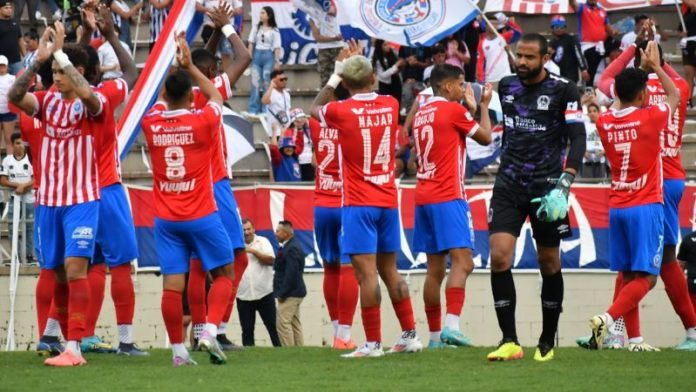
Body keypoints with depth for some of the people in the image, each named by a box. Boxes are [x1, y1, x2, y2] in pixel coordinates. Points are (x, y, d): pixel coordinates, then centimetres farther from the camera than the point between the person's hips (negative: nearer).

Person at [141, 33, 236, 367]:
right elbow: (216, 96, 14)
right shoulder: (202, 122, -9)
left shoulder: (152, 124, -2)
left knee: (172, 283, -1)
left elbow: (161, 101, 23)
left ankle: (178, 350, -3)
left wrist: (174, 67, 30)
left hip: (166, 219, 2)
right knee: (224, 273, 11)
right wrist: (188, 66, 21)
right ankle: (209, 331, -8)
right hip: (201, 216, -2)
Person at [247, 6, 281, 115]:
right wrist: (249, 57, 2)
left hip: (268, 56, -2)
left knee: (267, 83, 1)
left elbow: (277, 47, -3)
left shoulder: (274, 30, -1)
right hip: (257, 55, 2)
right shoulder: (256, 28, 7)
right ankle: (254, 110, -1)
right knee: (255, 83, -1)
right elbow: (251, 43, 8)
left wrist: (277, 61, -8)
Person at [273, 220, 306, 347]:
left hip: (290, 293, -11)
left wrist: (282, 294, -19)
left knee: (282, 323, -12)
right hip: (295, 293, 11)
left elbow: (291, 274, -23)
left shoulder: (292, 249, -18)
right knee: (295, 323, 12)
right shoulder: (292, 245, 13)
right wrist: (282, 292, 15)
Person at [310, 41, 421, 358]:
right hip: (388, 201, 5)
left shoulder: (343, 111, -10)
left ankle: (373, 343, -10)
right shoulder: (390, 105, 2)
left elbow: (315, 108, 14)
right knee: (390, 270, 15)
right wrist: (362, 63, 33)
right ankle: (410, 335, 17)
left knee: (367, 273, -8)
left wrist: (336, 75, 20)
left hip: (358, 204, -5)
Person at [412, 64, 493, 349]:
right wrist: (483, 105, 17)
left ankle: (435, 335, 7)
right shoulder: (453, 110, -6)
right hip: (448, 197, -8)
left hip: (424, 197, 8)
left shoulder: (421, 114, 15)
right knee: (462, 261, -14)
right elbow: (485, 137, 1)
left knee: (435, 268, 8)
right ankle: (451, 325, -30)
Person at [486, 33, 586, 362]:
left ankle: (547, 342, 19)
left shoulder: (563, 91, -6)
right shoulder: (507, 86, 8)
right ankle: (509, 341, -11)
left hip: (546, 187, -3)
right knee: (499, 256, -13)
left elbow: (578, 139, -11)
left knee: (549, 264, 6)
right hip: (509, 186, 3)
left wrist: (563, 187, -21)